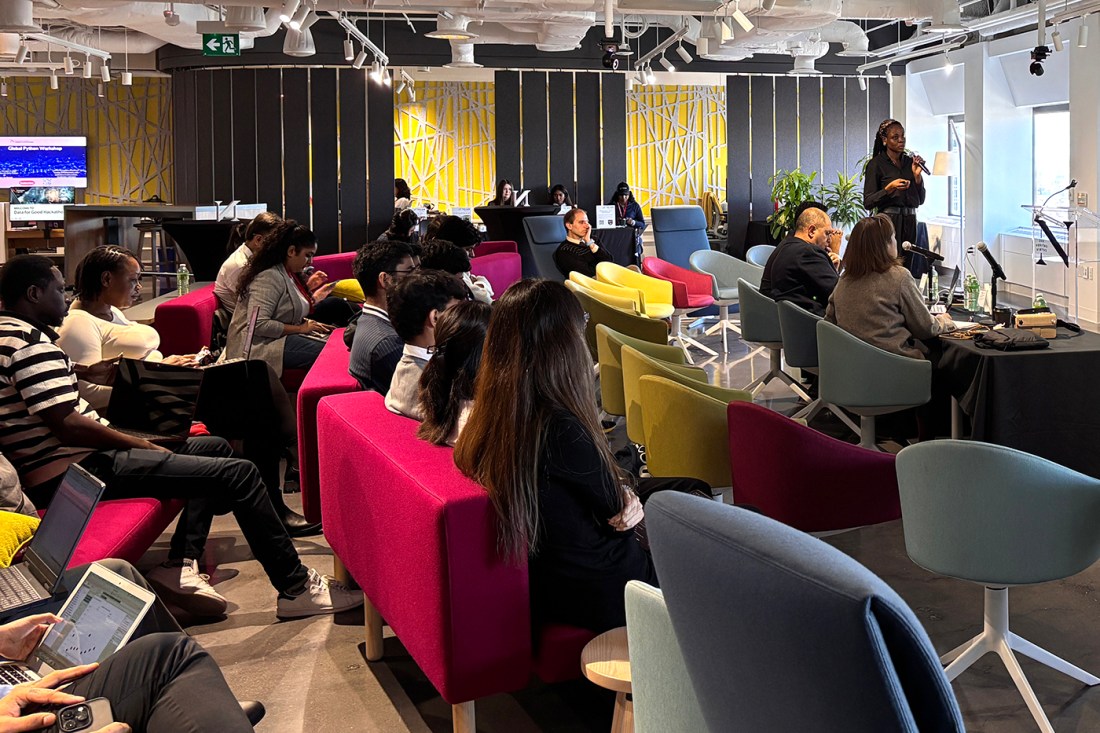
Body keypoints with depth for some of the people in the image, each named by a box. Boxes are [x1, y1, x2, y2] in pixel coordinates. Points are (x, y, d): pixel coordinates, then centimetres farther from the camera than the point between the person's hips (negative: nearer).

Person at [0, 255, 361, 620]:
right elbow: (68, 426, -23)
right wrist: (145, 446, -12)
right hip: (77, 472, -11)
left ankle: (179, 564, 7)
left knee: (215, 448, 19)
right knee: (239, 473, -14)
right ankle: (297, 589, -6)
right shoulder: (31, 342, -17)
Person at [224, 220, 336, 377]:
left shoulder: (290, 274, 16)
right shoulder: (269, 277, -15)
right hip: (260, 345, -10)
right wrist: (300, 328, -18)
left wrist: (314, 298, 13)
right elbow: (258, 324, -24)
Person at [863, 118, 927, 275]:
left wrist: (917, 175, 2)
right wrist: (889, 188, -19)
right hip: (887, 221, -5)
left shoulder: (910, 162, 13)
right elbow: (868, 203, -6)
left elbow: (920, 200, 15)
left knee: (906, 269, 1)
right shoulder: (876, 164, -1)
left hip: (909, 222, 5)